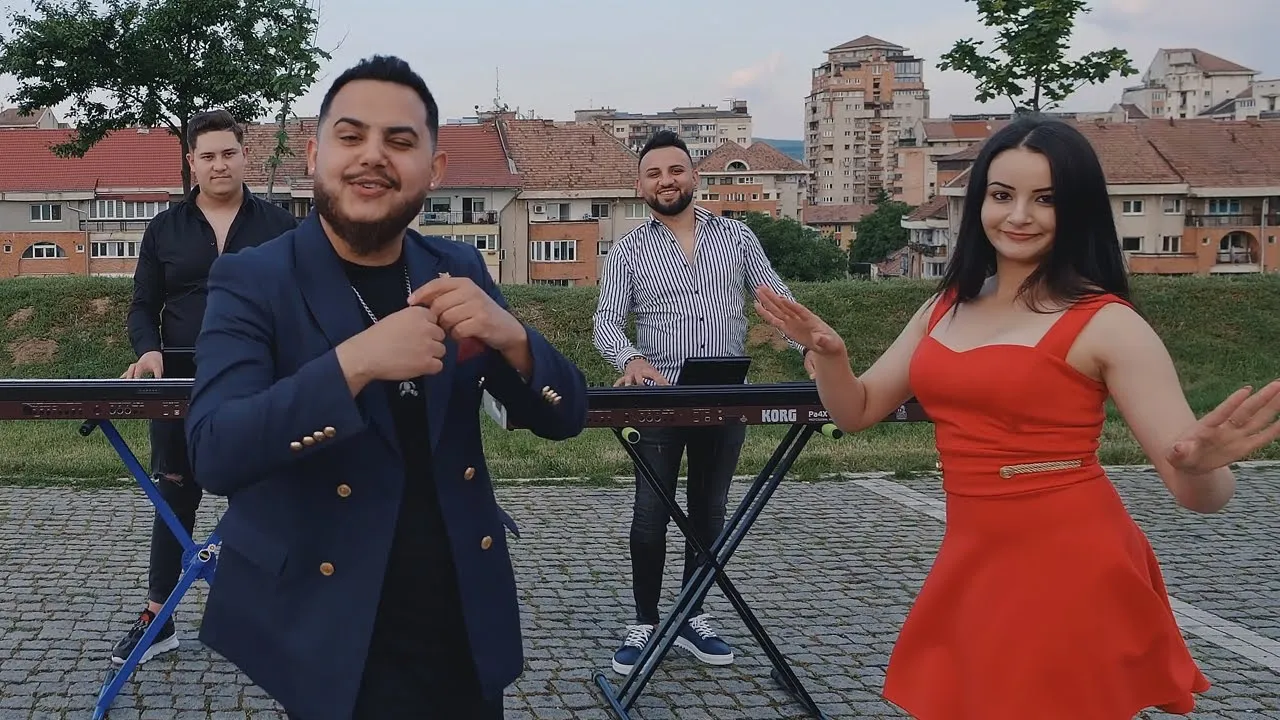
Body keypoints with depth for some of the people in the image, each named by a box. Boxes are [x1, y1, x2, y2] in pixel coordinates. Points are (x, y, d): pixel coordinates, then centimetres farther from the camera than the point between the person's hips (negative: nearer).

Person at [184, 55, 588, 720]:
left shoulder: (458, 271, 2)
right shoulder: (251, 282, -10)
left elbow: (563, 416, 2)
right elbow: (215, 453, -21)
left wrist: (508, 336, -18)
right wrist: (353, 362, -32)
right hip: (326, 640, -3)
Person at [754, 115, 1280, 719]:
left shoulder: (1105, 322, -11)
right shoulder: (946, 306, 6)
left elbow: (1201, 495, -15)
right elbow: (856, 411, 12)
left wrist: (1201, 465, -39)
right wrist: (827, 354, -9)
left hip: (1070, 572, -6)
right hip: (974, 564, 6)